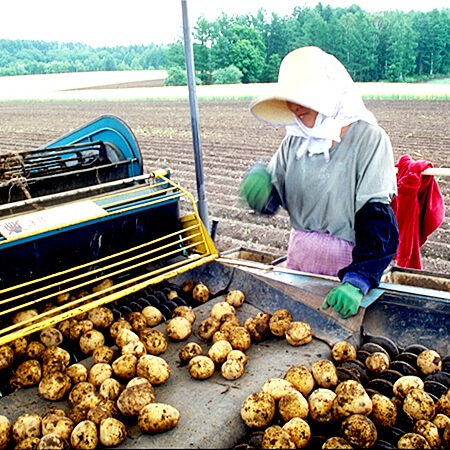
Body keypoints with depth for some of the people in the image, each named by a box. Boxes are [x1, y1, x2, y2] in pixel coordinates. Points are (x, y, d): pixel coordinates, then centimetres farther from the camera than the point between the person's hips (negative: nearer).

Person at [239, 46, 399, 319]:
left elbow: (379, 220, -21)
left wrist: (356, 282, -32)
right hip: (300, 258, 5)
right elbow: (270, 201, 4)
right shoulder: (296, 140, 3)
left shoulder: (369, 139, -13)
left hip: (350, 264, -4)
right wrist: (257, 178, -19)